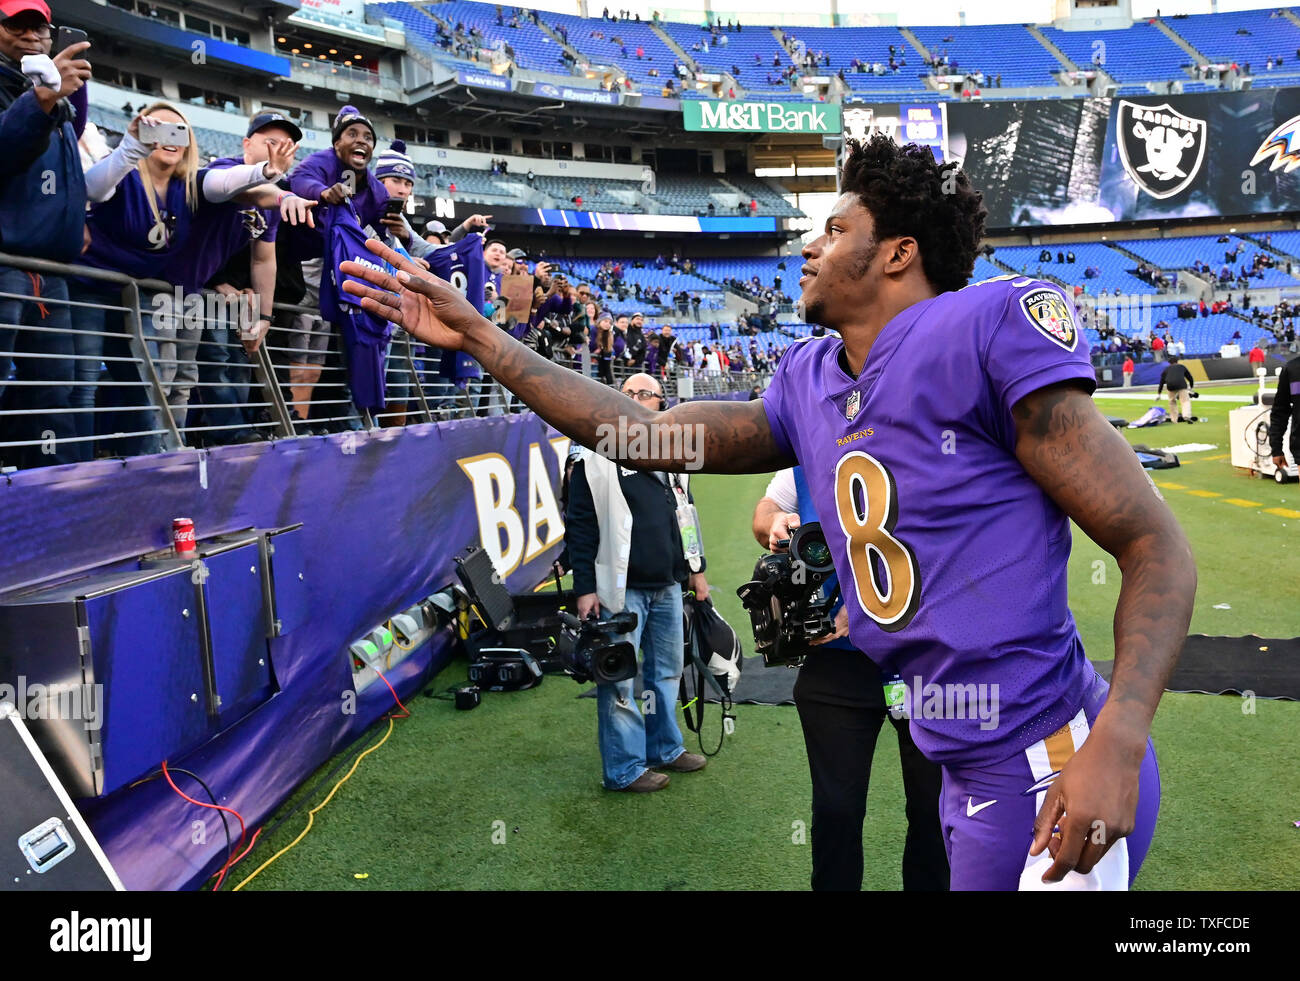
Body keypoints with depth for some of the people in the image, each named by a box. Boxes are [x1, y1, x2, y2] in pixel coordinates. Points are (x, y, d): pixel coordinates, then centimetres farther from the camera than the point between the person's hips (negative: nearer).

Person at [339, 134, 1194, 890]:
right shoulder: (809, 386, 7)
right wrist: (479, 337, 12)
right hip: (965, 776, 7)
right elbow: (648, 436, 11)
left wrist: (1117, 742, -26)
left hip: (1055, 778, -7)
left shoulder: (988, 330, -15)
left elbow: (1155, 545, -14)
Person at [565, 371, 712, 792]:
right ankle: (625, 768, 10)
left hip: (668, 586, 6)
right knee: (619, 679, -2)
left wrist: (696, 569, 20)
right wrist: (585, 588, -11)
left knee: (668, 670, 15)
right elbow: (580, 527, -7)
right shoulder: (596, 458, -5)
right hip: (621, 589, -6)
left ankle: (666, 748, 31)